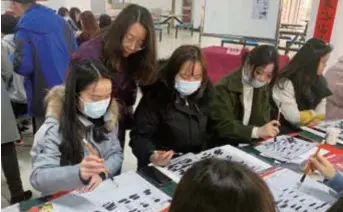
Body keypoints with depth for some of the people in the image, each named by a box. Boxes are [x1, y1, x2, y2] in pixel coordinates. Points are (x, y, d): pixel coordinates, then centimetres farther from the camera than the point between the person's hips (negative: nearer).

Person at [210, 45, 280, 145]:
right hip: (224, 146, -5)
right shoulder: (224, 87, -16)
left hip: (249, 145, 5)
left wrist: (269, 130, -20)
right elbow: (222, 126, -23)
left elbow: (263, 120, 0)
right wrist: (256, 131, -32)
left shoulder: (263, 88, 3)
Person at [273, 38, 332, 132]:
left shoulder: (319, 80, 5)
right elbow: (294, 118, -20)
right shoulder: (286, 82, -21)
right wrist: (314, 114, -3)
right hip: (286, 131, -7)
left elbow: (321, 111, 6)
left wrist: (316, 118, -15)